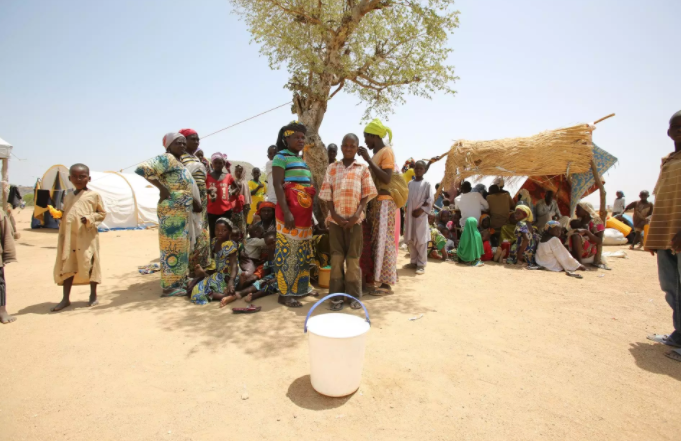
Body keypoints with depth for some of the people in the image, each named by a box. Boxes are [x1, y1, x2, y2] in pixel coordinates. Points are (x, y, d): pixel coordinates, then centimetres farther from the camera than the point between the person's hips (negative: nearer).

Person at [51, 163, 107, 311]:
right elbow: (65, 214, 21)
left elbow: (102, 213, 1)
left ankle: (93, 296, 16)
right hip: (68, 237, 5)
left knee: (89, 265, 2)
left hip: (87, 237, -5)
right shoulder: (67, 196, 15)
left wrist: (89, 218, -15)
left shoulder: (94, 195, 0)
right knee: (66, 267, 8)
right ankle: (66, 298, 18)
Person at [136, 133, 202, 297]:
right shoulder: (167, 158, -10)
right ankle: (169, 286, 2)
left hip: (183, 211, 10)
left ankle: (180, 281, 24)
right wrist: (162, 188, -19)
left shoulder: (178, 162, 18)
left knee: (181, 246, 14)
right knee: (172, 247, -5)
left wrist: (193, 200, 8)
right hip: (171, 211, -10)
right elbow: (142, 169, -23)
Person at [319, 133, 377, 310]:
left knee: (353, 258, 4)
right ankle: (336, 296, 11)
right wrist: (335, 215, -8)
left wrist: (357, 215, -11)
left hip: (354, 219, -1)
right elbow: (327, 195, 3)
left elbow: (366, 195, 2)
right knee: (336, 257, 3)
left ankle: (354, 296, 14)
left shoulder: (363, 169, 6)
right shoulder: (332, 168, 8)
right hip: (335, 219, 1)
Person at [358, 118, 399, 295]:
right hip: (375, 202, 9)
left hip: (384, 203, -9)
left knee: (384, 242, -6)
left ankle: (386, 284, 1)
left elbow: (386, 179, -21)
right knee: (376, 241, 10)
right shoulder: (376, 154, 17)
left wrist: (368, 159, -20)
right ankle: (378, 277, 19)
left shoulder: (387, 151, -8)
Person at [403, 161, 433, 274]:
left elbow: (430, 200, -6)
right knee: (410, 239, 9)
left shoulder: (427, 184, -1)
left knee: (421, 240, -4)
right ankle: (413, 261, 20)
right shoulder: (410, 183, 12)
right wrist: (405, 212, 1)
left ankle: (421, 264, 2)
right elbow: (406, 198, 11)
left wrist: (420, 210, -13)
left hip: (421, 215, -5)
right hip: (409, 214, 5)